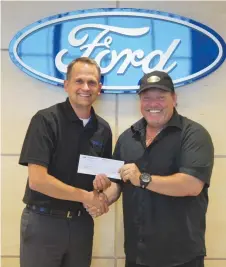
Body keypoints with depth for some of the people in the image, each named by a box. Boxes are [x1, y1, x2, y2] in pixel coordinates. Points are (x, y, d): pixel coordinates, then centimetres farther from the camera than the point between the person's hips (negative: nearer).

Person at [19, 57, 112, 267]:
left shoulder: (103, 129, 3)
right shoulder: (45, 120, -13)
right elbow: (37, 179, -20)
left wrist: (103, 183, -10)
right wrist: (87, 196, -15)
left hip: (81, 222, 5)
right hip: (43, 222, -5)